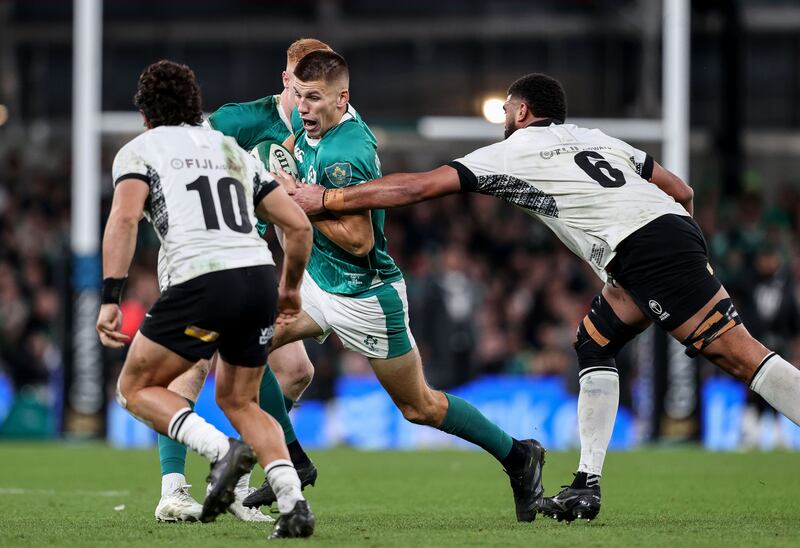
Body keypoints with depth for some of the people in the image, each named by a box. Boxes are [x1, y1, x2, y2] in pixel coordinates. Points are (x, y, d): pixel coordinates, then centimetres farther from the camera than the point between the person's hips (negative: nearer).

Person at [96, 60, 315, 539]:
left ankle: (223, 450, -12)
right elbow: (299, 226, 22)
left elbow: (124, 219, -9)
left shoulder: (139, 151, 11)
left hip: (203, 283, -5)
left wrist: (111, 298, -14)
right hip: (260, 276, 5)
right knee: (239, 401, 23)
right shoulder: (233, 151, 26)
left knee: (137, 388, 13)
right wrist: (291, 290, 37)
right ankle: (294, 503, 3)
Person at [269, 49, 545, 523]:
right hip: (317, 280, 9)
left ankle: (519, 457, 24)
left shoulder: (344, 156, -29)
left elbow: (359, 241, -28)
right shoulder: (309, 124, -2)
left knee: (420, 406, 5)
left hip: (365, 297, -9)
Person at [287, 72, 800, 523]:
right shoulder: (600, 140, 28)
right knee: (595, 343, 15)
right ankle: (588, 484, 9)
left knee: (738, 352, -13)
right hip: (676, 226, 7)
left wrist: (324, 199, 14)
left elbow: (416, 187, 8)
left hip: (642, 252, -7)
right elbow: (682, 191, 27)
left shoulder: (508, 154, 10)